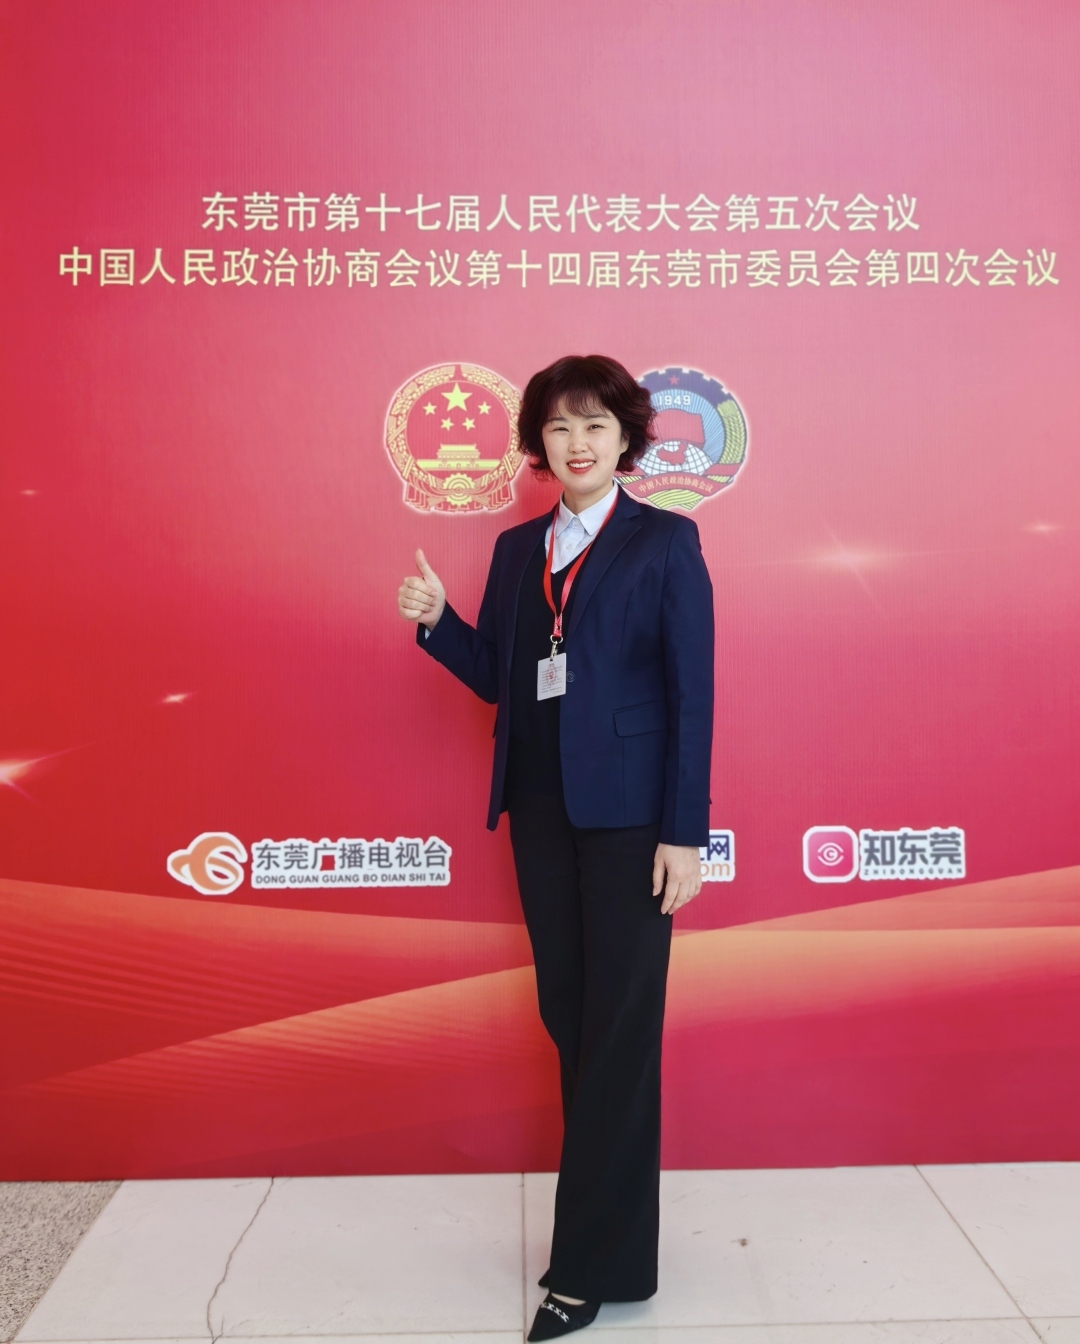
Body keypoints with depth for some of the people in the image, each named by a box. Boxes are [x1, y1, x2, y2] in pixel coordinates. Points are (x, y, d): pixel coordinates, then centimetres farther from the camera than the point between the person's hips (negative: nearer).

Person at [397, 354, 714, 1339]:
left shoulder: (665, 543, -3)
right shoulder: (518, 549, 12)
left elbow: (692, 695, -8)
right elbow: (496, 679, 12)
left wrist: (684, 834, -12)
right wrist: (436, 621, -6)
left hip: (628, 813, -5)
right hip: (540, 810, 5)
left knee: (617, 1025, 1)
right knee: (567, 1013, 11)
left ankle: (594, 1264, 14)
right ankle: (606, 1212, 30)